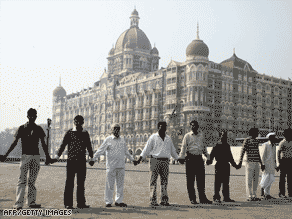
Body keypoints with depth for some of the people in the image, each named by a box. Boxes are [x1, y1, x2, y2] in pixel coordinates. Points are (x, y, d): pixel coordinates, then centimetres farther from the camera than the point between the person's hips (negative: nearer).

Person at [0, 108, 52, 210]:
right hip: (25, 155, -3)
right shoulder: (22, 128, 4)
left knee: (32, 181, 7)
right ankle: (19, 203, -9)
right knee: (22, 180, -7)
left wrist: (47, 156, 12)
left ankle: (31, 202, 10)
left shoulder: (38, 129, 12)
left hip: (36, 156, 3)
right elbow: (15, 142, 2)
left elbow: (43, 144, 14)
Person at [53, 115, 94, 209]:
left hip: (82, 161, 3)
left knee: (81, 183, 7)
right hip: (71, 161, -3)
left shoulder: (85, 133, 12)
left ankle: (81, 202, 14)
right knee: (69, 182, -1)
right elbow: (63, 145, 0)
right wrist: (57, 156, -8)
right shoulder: (69, 132, 3)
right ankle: (68, 203, 4)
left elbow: (89, 147, 20)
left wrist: (92, 158, 23)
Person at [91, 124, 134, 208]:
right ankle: (108, 202, 7)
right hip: (111, 165, -4)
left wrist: (133, 160, 29)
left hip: (121, 165, 4)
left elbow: (126, 152, 24)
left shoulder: (122, 140, 13)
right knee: (110, 184, -2)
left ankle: (118, 201, 16)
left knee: (120, 184, 7)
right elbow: (100, 150, -2)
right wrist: (93, 159, -9)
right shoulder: (108, 140, 0)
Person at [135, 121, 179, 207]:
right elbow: (146, 149, -1)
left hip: (165, 161, 4)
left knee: (164, 181, 5)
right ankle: (153, 201, 0)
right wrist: (139, 160, -9)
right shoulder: (153, 137, 3)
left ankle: (164, 200, 13)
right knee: (153, 181, -4)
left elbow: (172, 151, 27)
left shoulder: (168, 138, 17)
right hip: (155, 160, -4)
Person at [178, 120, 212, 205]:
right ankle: (192, 199, 8)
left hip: (199, 158, 3)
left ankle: (202, 198, 12)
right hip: (190, 158, -3)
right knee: (190, 180, 0)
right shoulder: (187, 136, 3)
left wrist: (208, 156, 21)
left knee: (201, 179, 4)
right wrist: (181, 157, -13)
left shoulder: (201, 135, 14)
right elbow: (183, 147, -2)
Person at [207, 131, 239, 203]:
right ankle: (216, 197, 4)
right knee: (218, 182, -3)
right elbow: (212, 154, -10)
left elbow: (230, 157, 23)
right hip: (219, 165, -6)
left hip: (226, 165, 6)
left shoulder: (227, 146, 15)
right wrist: (210, 160, -27)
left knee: (226, 183, 11)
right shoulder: (217, 145, -3)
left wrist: (234, 164, 25)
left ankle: (226, 197, 18)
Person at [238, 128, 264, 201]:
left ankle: (254, 196, 17)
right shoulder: (247, 140, -6)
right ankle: (249, 196, 1)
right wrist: (240, 162, -23)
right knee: (249, 180, -3)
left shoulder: (256, 140, 16)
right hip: (249, 162, -7)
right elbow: (243, 151, -13)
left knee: (255, 180, 9)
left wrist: (261, 164, 26)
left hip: (256, 163, 7)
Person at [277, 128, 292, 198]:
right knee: (282, 177, -2)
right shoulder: (282, 143, -8)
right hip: (284, 160, -6)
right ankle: (281, 193, 2)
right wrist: (279, 163, -15)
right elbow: (278, 153, -9)